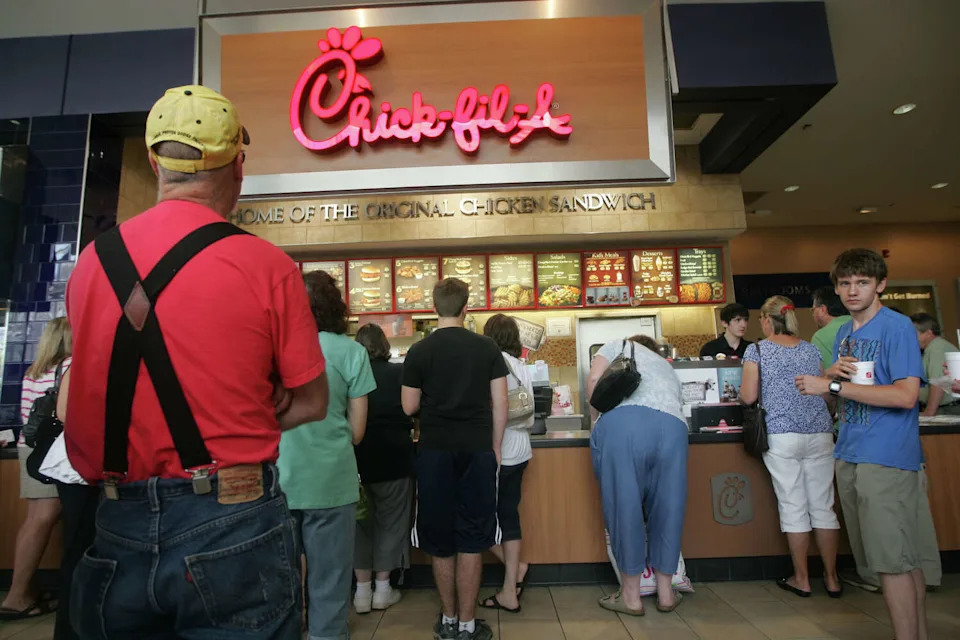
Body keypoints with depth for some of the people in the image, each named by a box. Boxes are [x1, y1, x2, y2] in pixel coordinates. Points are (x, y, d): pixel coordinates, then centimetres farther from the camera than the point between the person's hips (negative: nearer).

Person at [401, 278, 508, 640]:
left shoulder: (419, 351, -4)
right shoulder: (487, 348, -2)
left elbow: (409, 407, 0)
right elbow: (499, 404, -1)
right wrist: (495, 448, 9)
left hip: (435, 452, 0)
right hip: (477, 451, 1)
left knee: (440, 541, 13)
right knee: (470, 541, 10)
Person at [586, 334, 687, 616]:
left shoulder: (619, 345, 29)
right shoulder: (667, 367, 41)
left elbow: (593, 379, 11)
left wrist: (597, 418, 24)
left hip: (622, 421, -4)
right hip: (672, 425, 4)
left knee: (623, 504, 6)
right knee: (667, 506, 16)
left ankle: (631, 595, 17)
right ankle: (665, 592, 28)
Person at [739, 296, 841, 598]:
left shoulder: (757, 350, -3)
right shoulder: (811, 349, 10)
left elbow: (748, 396, -7)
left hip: (781, 435, -4)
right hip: (819, 433, 4)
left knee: (793, 507, 4)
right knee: (823, 505, 11)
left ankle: (801, 579, 14)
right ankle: (832, 578, 21)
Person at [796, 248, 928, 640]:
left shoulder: (897, 327, -9)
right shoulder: (843, 333, 13)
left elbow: (906, 395, -19)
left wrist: (832, 386, -20)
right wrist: (834, 373, -3)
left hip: (887, 457, -7)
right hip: (849, 454, 7)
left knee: (892, 560, -2)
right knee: (904, 557, 17)